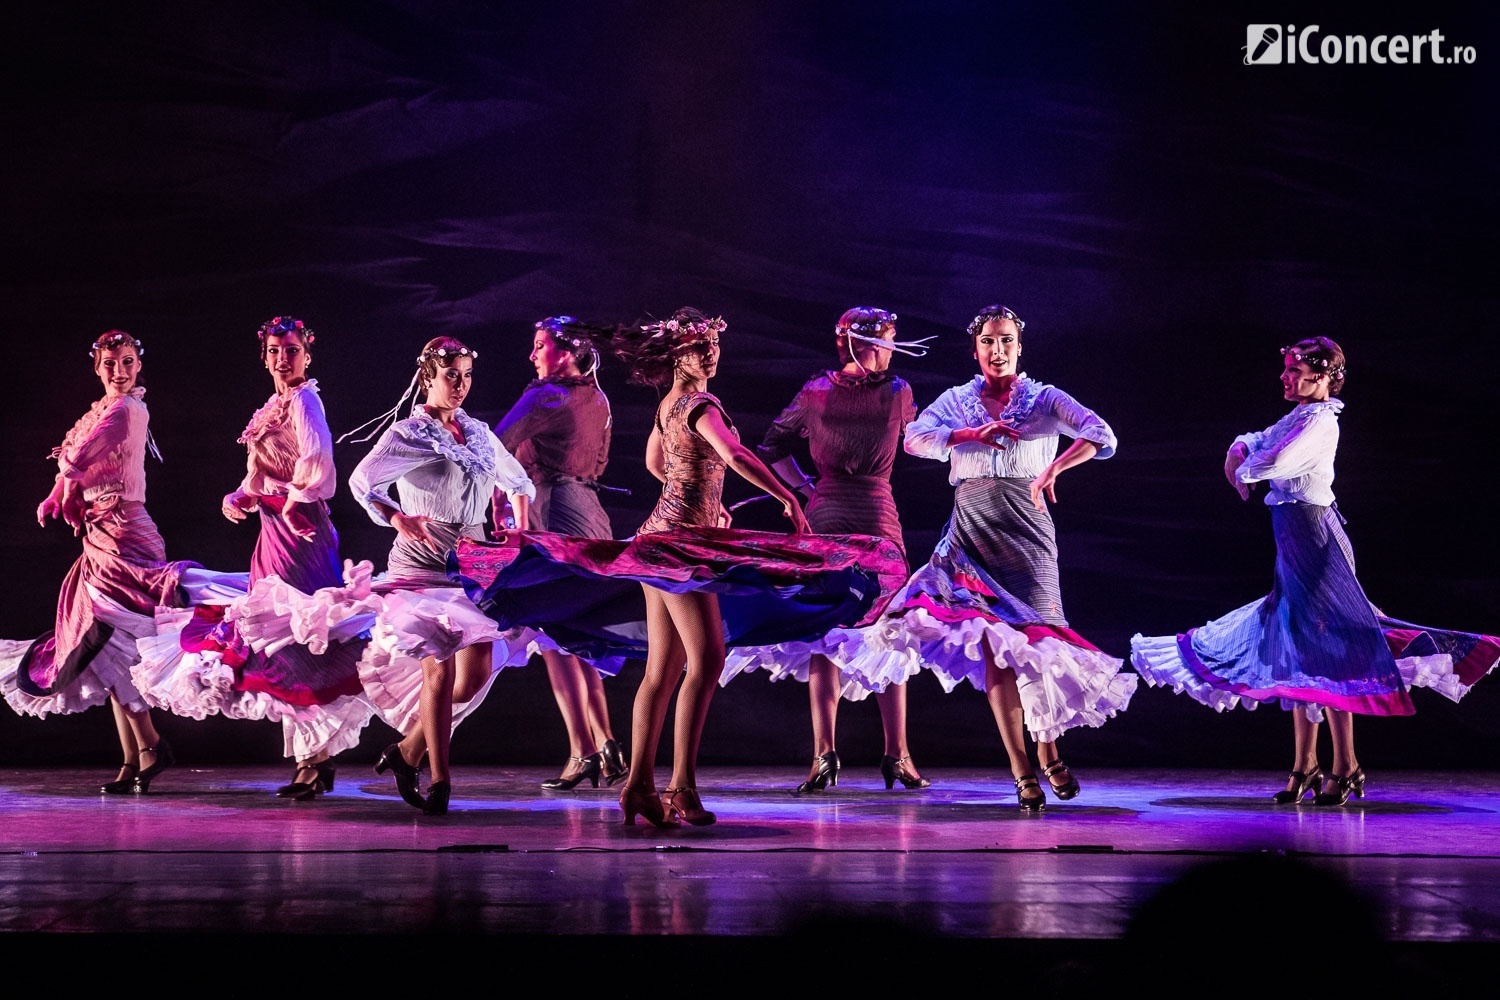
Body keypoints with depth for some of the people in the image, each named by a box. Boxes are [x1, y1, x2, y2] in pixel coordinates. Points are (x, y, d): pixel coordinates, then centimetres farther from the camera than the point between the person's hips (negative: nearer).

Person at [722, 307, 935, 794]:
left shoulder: (816, 392, 2)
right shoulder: (898, 393, 0)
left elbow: (772, 447, 13)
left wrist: (802, 486, 19)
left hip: (824, 514, 1)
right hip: (879, 515, -1)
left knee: (824, 635, 3)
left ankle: (825, 753, -4)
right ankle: (896, 755, 5)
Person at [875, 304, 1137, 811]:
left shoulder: (1043, 399, 7)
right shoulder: (956, 401, 13)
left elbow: (1101, 436, -5)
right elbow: (915, 438, -3)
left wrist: (1051, 471, -14)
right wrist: (972, 434, -14)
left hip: (1026, 530, -1)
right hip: (972, 531, 1)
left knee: (1034, 642, -9)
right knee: (993, 648, -8)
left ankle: (1048, 750, 14)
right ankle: (1022, 772, -4)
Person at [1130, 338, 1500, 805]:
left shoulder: (1321, 421, -13)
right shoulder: (1296, 418, 15)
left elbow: (1274, 462, -26)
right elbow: (1246, 446, 25)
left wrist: (1246, 469, -4)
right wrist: (1236, 461, 2)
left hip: (1314, 537, -10)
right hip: (1294, 539, 10)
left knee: (1325, 649, -9)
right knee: (1297, 651, 11)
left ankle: (1345, 767, -5)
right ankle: (1305, 767, 16)